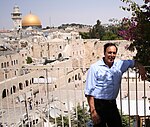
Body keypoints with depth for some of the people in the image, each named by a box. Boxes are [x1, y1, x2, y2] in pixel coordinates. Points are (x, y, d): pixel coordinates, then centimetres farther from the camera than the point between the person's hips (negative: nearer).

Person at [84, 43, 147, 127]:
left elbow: (133, 62, 26)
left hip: (112, 104, 5)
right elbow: (89, 92, -12)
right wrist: (93, 111, -17)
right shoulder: (95, 68, -9)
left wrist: (141, 68, 4)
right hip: (98, 104, -5)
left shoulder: (120, 65, 5)